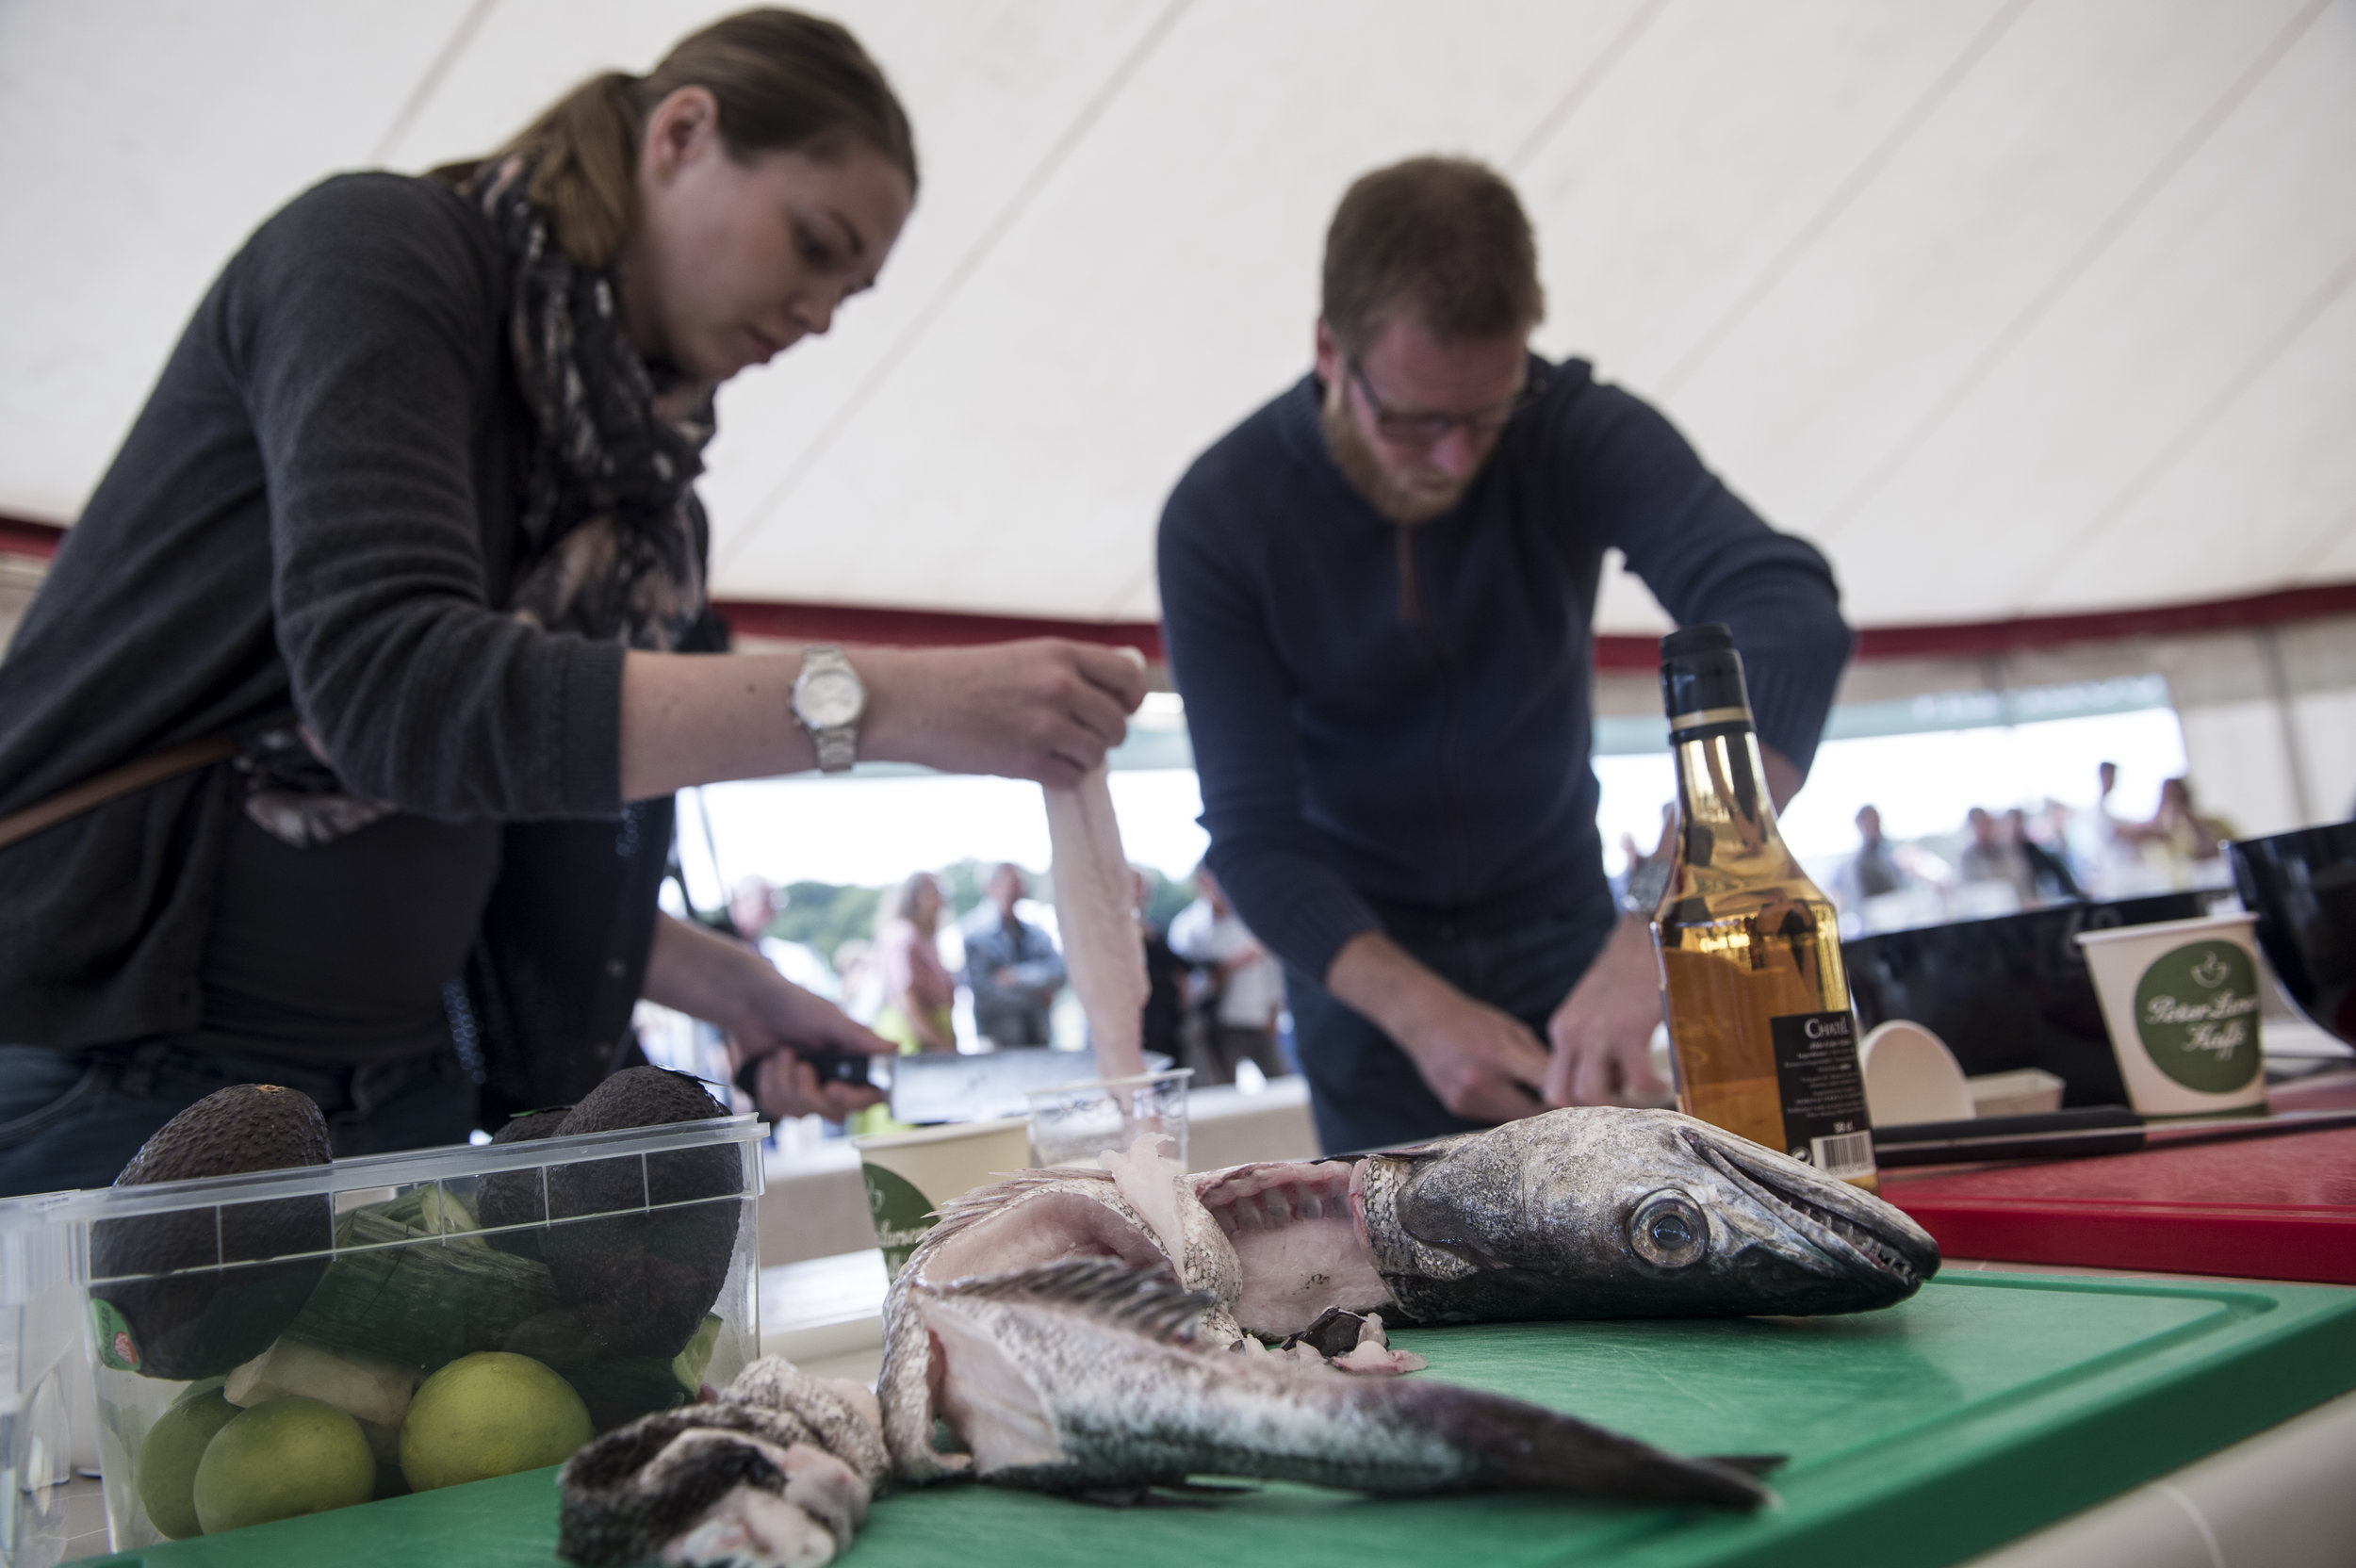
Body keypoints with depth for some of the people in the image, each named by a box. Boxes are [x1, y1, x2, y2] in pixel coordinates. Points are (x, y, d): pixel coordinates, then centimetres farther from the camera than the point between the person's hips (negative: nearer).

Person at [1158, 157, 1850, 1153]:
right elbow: (1255, 838, -20)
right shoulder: (1219, 520, -20)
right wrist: (1419, 1013, -36)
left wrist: (1660, 929, -49)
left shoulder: (1580, 434, -19)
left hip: (1561, 921, 1)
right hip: (1356, 943, -1)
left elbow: (1791, 621, -36)